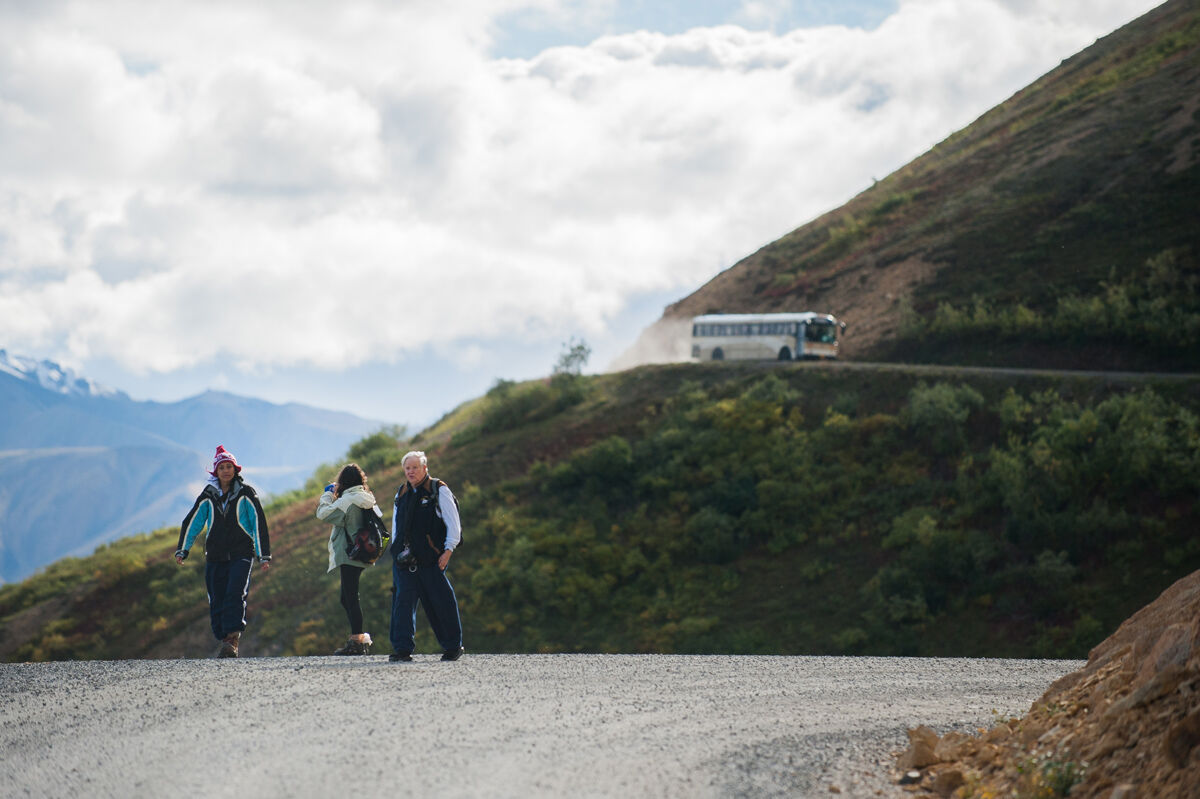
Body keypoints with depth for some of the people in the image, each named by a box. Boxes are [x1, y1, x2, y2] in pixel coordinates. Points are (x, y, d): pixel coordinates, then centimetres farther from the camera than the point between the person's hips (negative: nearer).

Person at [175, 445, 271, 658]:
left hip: (241, 554, -3)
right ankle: (225, 641, 9)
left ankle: (232, 639, -26)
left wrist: (264, 555, -4)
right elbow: (191, 522, 12)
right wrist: (182, 550, 3)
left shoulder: (246, 494, 1)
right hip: (215, 557, 3)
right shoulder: (208, 496, 8)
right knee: (217, 603, 0)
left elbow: (259, 523, 1)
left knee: (235, 594, -21)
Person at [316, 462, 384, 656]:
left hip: (348, 555, -9)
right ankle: (360, 640, 14)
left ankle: (357, 641, -12)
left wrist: (328, 494, 3)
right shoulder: (366, 499, 12)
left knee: (351, 598, -9)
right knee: (347, 598, 15)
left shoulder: (348, 500, -14)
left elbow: (323, 513, -12)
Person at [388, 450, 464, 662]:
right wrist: (397, 551, 15)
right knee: (403, 601, -4)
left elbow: (453, 521, -3)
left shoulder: (438, 490, 0)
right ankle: (402, 649, -5)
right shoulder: (401, 494, 17)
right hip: (405, 558, 5)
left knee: (440, 601, -2)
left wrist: (448, 550, -9)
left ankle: (453, 647, 11)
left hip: (431, 558, -5)